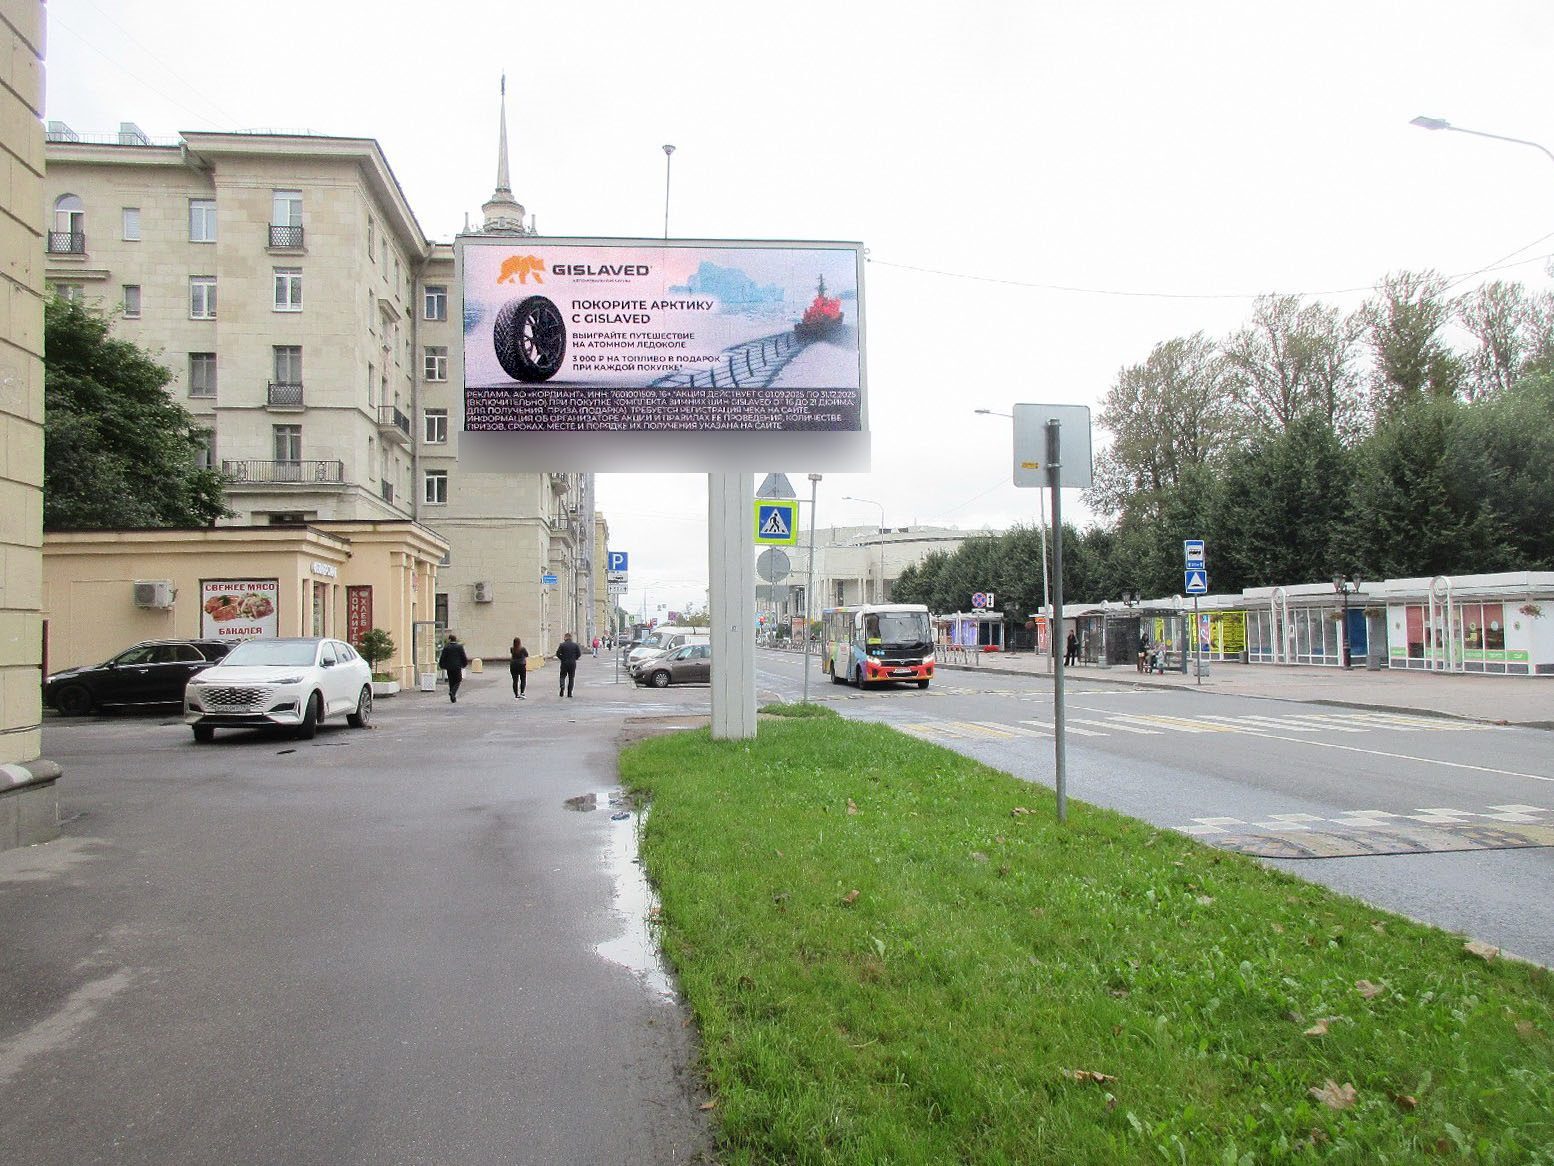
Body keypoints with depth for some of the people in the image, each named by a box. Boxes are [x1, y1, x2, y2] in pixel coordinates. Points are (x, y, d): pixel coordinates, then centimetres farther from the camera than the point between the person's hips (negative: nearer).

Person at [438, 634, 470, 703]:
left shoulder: (446, 647, 1)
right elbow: (464, 657, -1)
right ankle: (452, 692, -21)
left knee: (451, 682, 10)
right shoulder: (460, 647, -4)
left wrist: (442, 666, 13)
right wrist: (465, 664, 14)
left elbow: (442, 658, 1)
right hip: (457, 667, -3)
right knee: (458, 681, 5)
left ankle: (453, 698, 11)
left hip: (449, 667, 3)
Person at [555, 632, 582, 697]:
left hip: (564, 663, -1)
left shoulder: (562, 645, -4)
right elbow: (579, 654, -2)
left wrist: (562, 659, 7)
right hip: (572, 663, 1)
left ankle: (562, 687, -16)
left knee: (563, 676, 12)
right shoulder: (575, 645, 0)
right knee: (571, 678, 9)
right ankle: (569, 693, 6)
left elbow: (558, 654, -8)